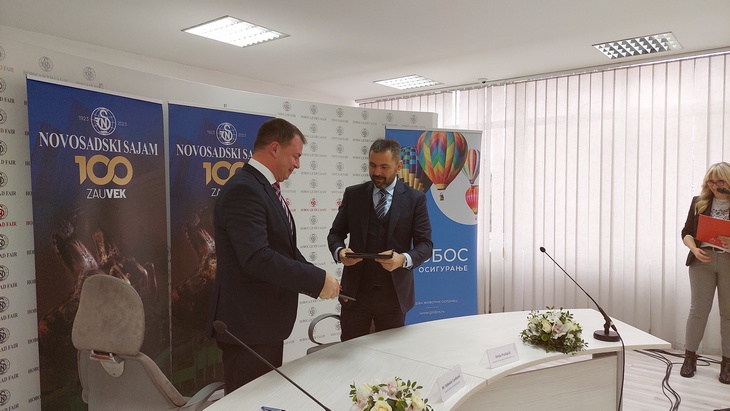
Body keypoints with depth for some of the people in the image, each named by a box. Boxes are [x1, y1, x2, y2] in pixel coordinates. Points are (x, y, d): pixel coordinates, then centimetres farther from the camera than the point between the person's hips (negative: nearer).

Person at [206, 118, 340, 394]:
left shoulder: (266, 189, 13)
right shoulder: (243, 190, -20)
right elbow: (258, 259, -29)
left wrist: (321, 282, 2)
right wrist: (317, 280, -22)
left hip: (265, 321, 10)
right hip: (248, 325, -10)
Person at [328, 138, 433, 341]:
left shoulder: (415, 199, 0)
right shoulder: (353, 194, 5)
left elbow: (425, 244, -3)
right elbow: (336, 233, 8)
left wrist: (404, 259, -23)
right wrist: (340, 251, -14)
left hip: (394, 294, -1)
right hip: (356, 291, 1)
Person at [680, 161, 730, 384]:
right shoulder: (698, 202, 7)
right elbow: (686, 232, 7)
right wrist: (695, 249, -11)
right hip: (702, 261, 1)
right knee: (698, 310, 4)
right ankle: (690, 357, 13)